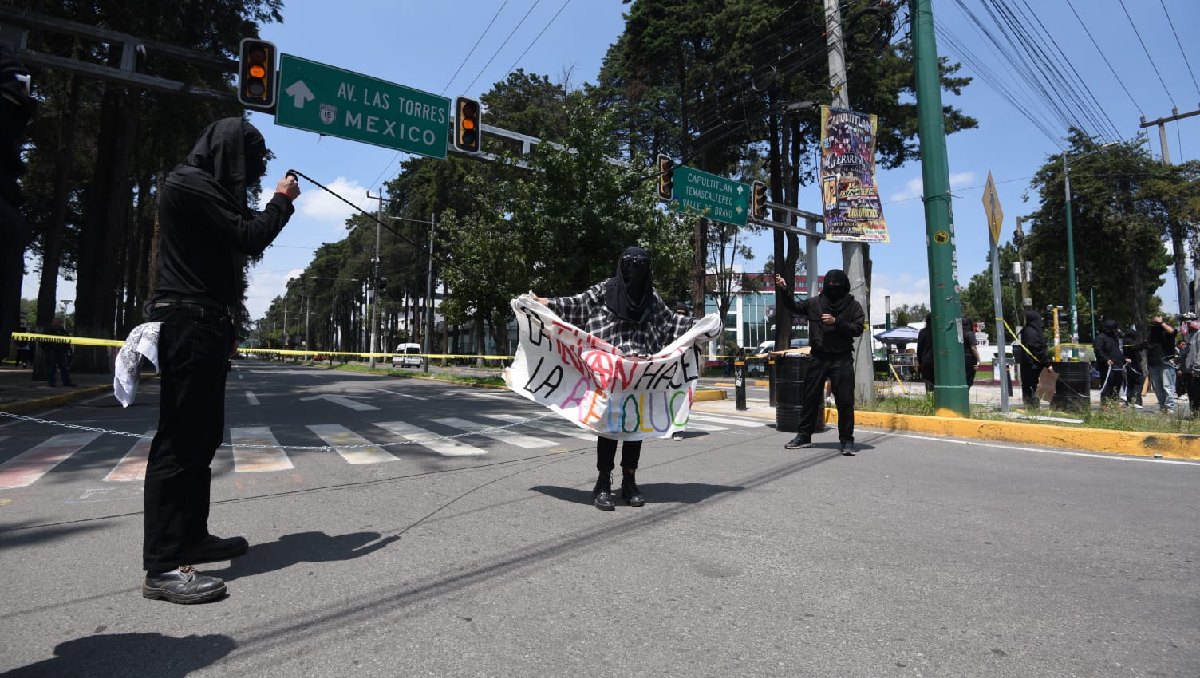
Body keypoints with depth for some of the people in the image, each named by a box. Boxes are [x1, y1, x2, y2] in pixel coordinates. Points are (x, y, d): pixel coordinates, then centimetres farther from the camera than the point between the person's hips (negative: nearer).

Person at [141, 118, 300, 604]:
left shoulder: (203, 186, 22)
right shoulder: (191, 183, -9)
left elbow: (237, 237, 21)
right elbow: (249, 238, -15)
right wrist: (282, 201, -3)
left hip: (204, 322, 11)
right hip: (190, 322, -11)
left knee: (202, 436, 13)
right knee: (179, 440, -11)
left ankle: (191, 536, 23)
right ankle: (163, 566, -7)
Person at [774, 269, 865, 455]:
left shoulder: (853, 306, 2)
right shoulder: (815, 303, 7)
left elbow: (858, 329, -5)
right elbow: (794, 307, 5)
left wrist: (836, 322, -16)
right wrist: (785, 291, -9)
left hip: (842, 360, -2)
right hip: (817, 358, 2)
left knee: (845, 401, -2)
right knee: (809, 398, 8)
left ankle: (846, 440, 11)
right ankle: (804, 436, 19)